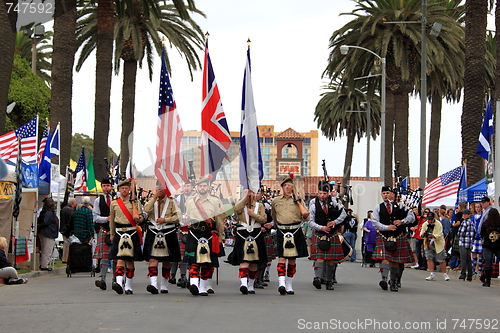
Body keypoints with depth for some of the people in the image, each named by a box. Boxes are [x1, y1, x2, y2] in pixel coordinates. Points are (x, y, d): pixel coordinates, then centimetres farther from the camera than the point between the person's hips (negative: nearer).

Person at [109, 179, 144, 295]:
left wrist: (138, 218, -14)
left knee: (130, 260, 4)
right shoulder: (114, 203, 10)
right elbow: (112, 220, 18)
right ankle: (119, 283, -29)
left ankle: (128, 287, 9)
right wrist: (112, 234, 18)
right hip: (119, 233, -1)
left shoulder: (135, 202, 9)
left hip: (132, 232, 1)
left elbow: (141, 218, 9)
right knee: (120, 258, -15)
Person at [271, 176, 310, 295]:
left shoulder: (298, 201, 6)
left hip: (295, 232, 1)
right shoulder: (275, 201, 9)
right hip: (282, 232, 0)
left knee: (292, 259, 6)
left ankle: (289, 285, 15)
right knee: (282, 258, -13)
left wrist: (305, 216, -16)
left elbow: (304, 218, 5)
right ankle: (281, 284, -22)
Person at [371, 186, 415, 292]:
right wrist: (387, 227, -16)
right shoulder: (378, 208, 5)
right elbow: (375, 222, -4)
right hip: (384, 238, -2)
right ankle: (384, 279, -28)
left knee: (395, 261, 6)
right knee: (385, 258, -18)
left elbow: (412, 217, 7)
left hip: (398, 238, 2)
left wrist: (402, 221, -11)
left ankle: (394, 282, 15)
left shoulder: (399, 207, 9)